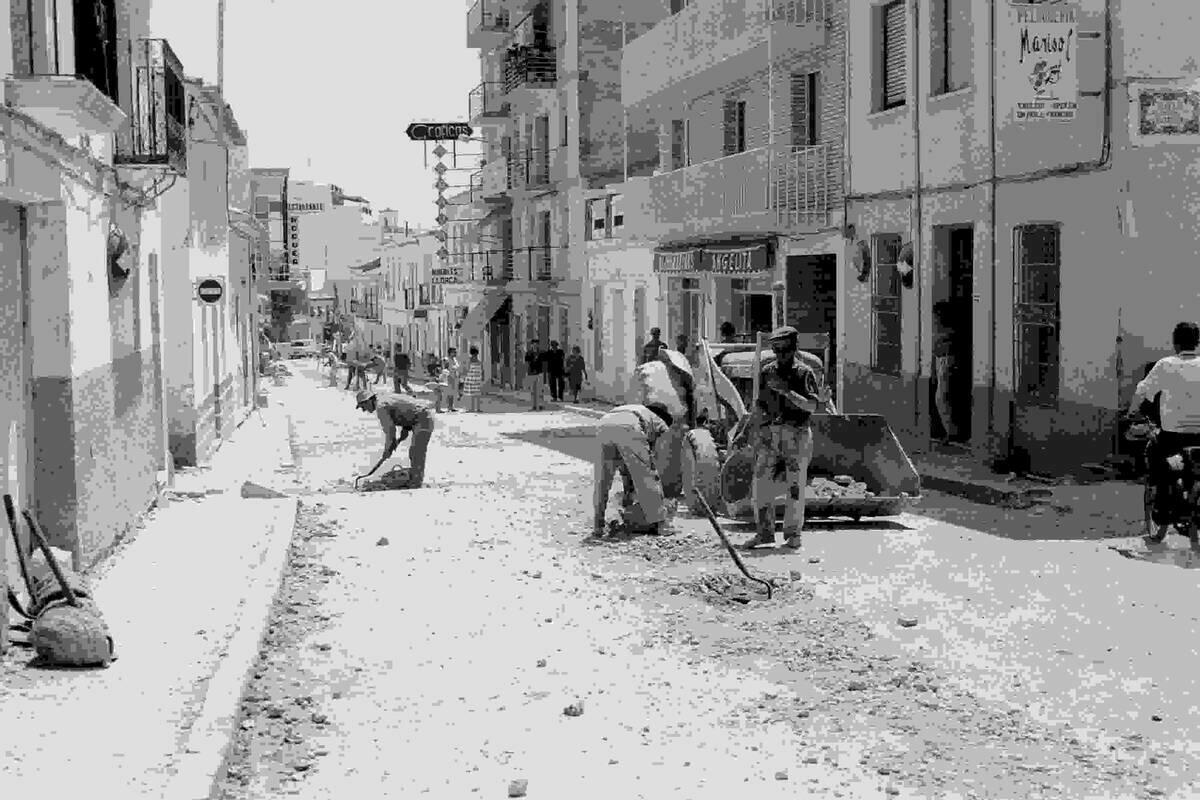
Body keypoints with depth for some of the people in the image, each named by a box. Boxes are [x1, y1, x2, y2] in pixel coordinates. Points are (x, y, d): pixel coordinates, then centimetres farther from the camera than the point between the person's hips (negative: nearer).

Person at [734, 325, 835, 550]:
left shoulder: (804, 373, 0)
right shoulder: (768, 372, 13)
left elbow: (811, 406, -10)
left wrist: (786, 391, -19)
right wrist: (744, 432, 18)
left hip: (796, 433, -3)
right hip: (768, 433, 4)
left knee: (796, 486, 0)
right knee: (762, 483, -1)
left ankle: (793, 533, 10)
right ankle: (764, 532, 7)